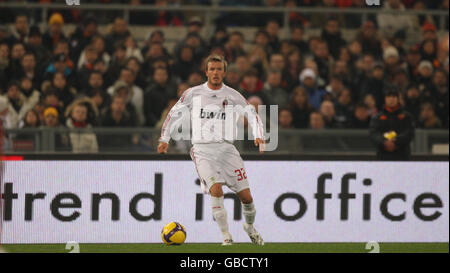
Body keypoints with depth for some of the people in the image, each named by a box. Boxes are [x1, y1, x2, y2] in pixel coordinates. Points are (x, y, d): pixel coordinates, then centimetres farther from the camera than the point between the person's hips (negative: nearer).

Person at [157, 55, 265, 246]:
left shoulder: (231, 95, 5)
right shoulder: (193, 94, 5)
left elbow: (252, 114, 10)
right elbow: (174, 113, 15)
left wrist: (258, 136, -6)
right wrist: (165, 139, 10)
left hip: (226, 147, 2)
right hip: (202, 149, -2)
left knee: (246, 196, -2)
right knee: (216, 190, -24)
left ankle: (250, 227, 29)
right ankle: (226, 236, -16)